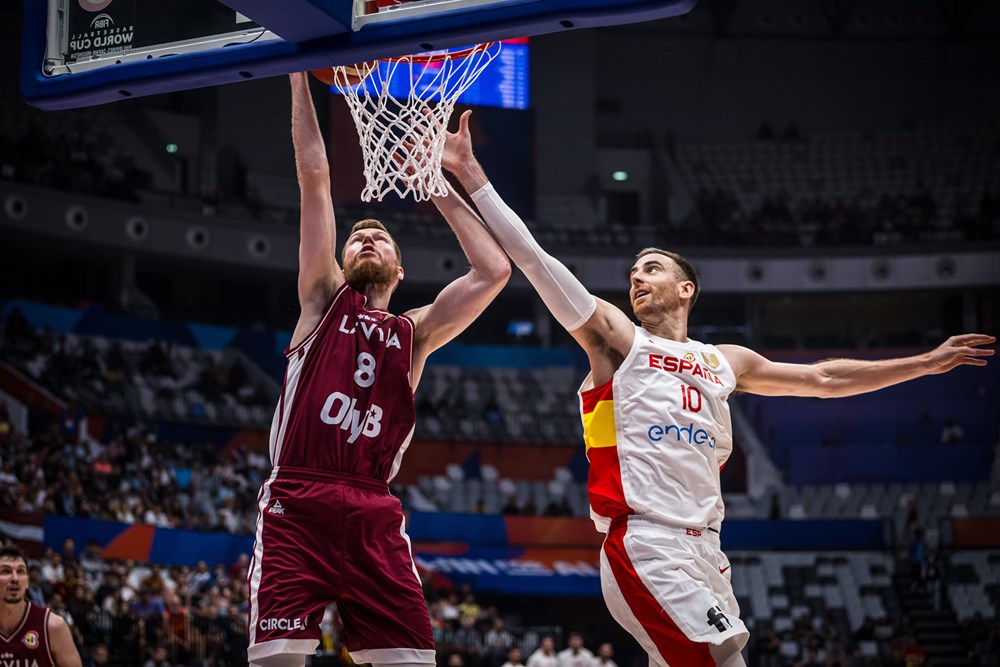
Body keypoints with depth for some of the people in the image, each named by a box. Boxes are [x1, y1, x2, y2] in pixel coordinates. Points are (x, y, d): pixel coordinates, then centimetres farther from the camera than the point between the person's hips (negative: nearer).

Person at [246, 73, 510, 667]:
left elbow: (495, 270, 10)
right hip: (296, 506, -2)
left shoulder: (415, 333, 20)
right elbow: (315, 176, 13)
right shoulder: (324, 299, 16)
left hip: (375, 517, 2)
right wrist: (299, 72, 11)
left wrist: (439, 189, 18)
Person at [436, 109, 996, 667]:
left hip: (704, 551, 6)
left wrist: (926, 363, 30)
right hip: (648, 550, -6)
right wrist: (470, 174, -8)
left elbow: (824, 378, 28)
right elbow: (535, 260, -2)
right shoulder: (616, 337, 6)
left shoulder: (725, 362, 21)